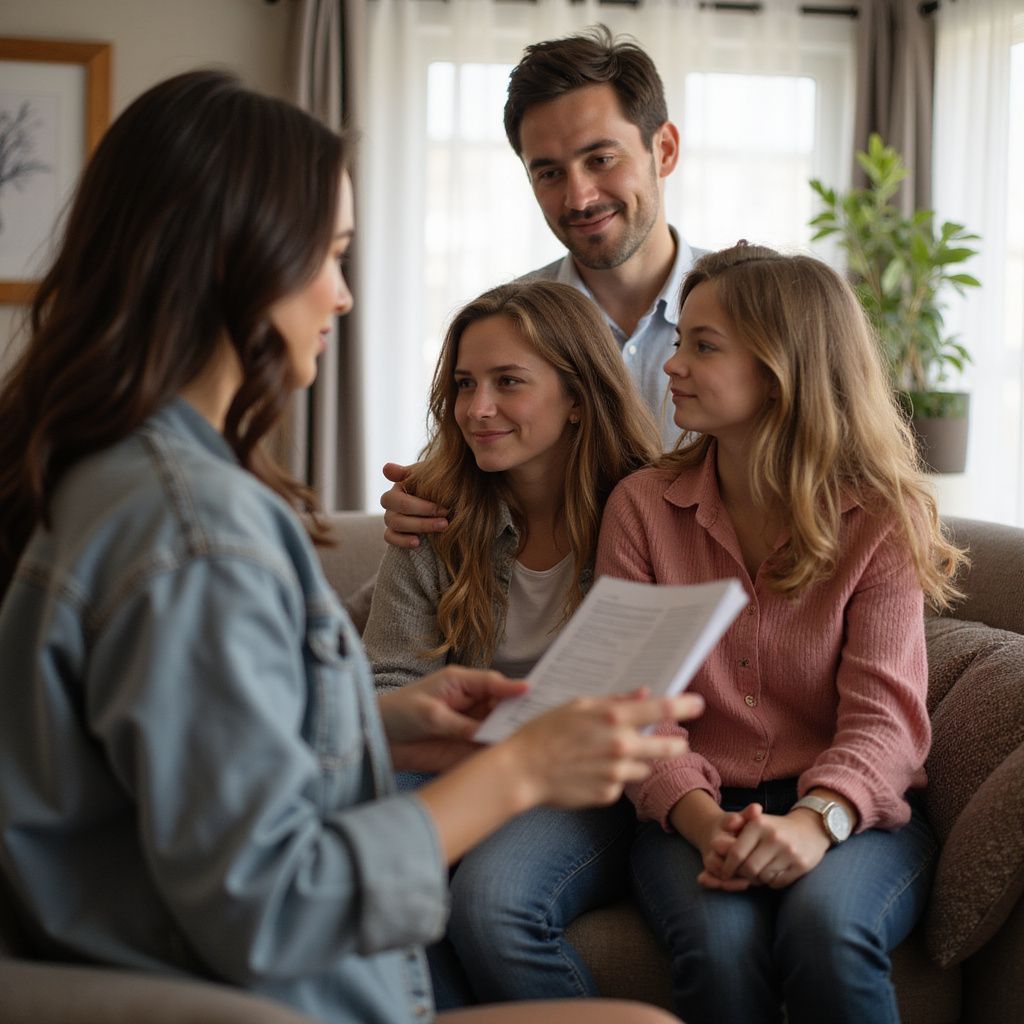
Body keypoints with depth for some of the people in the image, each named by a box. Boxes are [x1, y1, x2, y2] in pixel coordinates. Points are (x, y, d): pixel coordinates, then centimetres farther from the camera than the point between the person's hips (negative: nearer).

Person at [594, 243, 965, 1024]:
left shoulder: (884, 516, 1)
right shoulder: (641, 506, 5)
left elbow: (883, 714, -8)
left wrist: (813, 821, -28)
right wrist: (701, 820, -20)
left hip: (851, 813, 0)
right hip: (694, 815, 1)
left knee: (826, 928, -34)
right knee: (721, 945, -33)